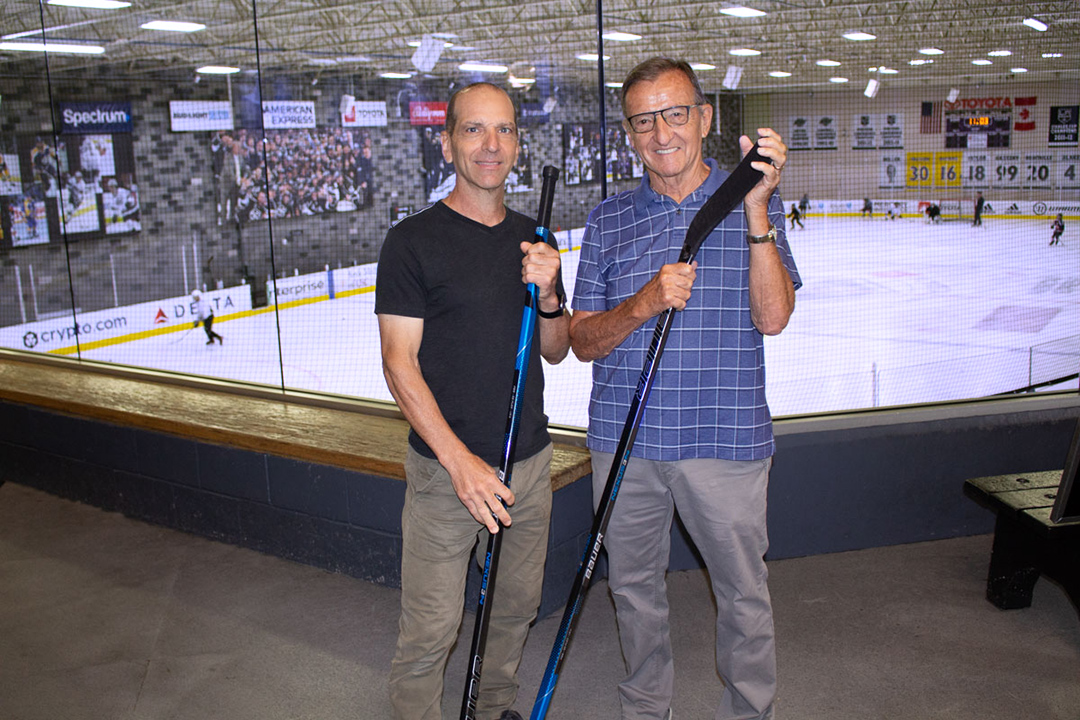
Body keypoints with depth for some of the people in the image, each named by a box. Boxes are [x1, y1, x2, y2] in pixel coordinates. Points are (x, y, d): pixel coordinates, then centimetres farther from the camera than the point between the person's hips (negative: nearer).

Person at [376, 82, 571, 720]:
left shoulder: (532, 239, 8)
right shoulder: (413, 240, -8)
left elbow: (555, 351, 11)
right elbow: (400, 364, -11)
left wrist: (547, 294, -10)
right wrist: (460, 461, -19)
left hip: (529, 461, 5)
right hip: (447, 467, -5)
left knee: (517, 606, 17)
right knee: (430, 633, -2)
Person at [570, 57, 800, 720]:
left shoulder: (751, 205, -1)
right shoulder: (609, 219, 4)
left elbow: (772, 317, -13)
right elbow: (584, 342, 0)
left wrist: (756, 207, -21)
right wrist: (646, 303, -19)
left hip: (726, 440, -2)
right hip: (625, 440, 2)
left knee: (743, 594, 11)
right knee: (635, 589, 17)